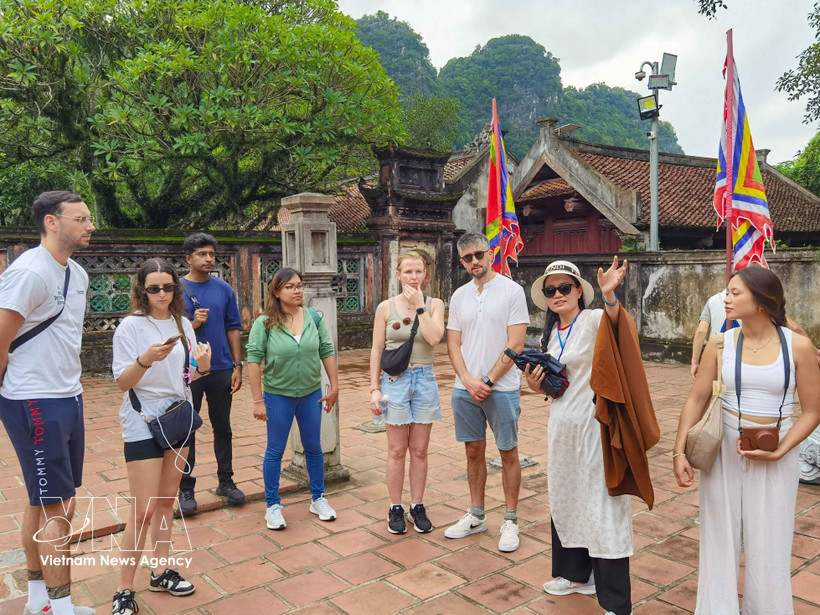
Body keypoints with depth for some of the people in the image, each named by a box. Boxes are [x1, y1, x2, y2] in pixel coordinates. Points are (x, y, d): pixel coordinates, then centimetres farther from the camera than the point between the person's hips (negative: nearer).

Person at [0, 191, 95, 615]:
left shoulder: (77, 274, 10)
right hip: (36, 405, -8)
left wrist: (67, 383, 11)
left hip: (68, 399, 8)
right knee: (55, 508, -2)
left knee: (45, 503, 17)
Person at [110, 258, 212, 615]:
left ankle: (160, 573, 29)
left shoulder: (183, 325, 5)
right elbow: (123, 383, -13)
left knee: (167, 500, 15)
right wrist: (146, 359, -31)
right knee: (144, 510, -5)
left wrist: (202, 367, -11)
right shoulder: (130, 326, -11)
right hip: (143, 422, -6)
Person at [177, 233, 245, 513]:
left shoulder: (224, 289, 4)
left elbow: (233, 329, 6)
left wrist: (237, 366, 2)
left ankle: (225, 480, 25)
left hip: (221, 370, 2)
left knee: (223, 428, 12)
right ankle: (186, 488, 18)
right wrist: (192, 324, -18)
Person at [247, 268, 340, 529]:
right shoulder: (264, 323, -12)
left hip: (311, 393, 3)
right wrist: (258, 400, -13)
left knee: (313, 447, 15)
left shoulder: (314, 318, -3)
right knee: (275, 450, 9)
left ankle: (318, 499, 32)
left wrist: (334, 386, 0)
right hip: (278, 395, -3)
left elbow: (327, 352, 2)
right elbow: (254, 360, -12)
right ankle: (272, 506, 25)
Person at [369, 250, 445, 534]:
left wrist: (419, 305, -12)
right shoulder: (386, 308, 1)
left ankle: (418, 507, 22)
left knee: (420, 450, 8)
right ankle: (395, 508, 19)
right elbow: (377, 350, 2)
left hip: (424, 380, 1)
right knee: (397, 450, 5)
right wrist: (374, 388, -2)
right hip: (395, 381, -1)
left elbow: (434, 338, -15)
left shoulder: (434, 304, 2)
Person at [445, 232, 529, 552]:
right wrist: (469, 381, -7)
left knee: (508, 453, 5)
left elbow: (515, 344, -11)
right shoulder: (459, 295, 8)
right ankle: (476, 515, 27)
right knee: (473, 452, 13)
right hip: (465, 389, 5)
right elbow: (453, 344, 7)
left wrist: (488, 381, -12)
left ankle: (510, 520, 18)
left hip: (501, 388, -4)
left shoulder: (512, 291, -6)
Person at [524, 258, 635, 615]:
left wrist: (609, 294, -56)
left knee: (601, 504, -4)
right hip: (562, 423, 8)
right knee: (564, 499, 18)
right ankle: (576, 574, 37)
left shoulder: (592, 320, -11)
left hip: (593, 421, -8)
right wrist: (535, 384, -3)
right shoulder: (549, 335, 11)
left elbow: (614, 320, -36)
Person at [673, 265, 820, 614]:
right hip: (723, 450, 1)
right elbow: (696, 400, -1)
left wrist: (778, 452, -16)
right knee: (720, 539, 12)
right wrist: (679, 451, -7)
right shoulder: (720, 344, -4)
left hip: (775, 456, -1)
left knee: (768, 547, 10)